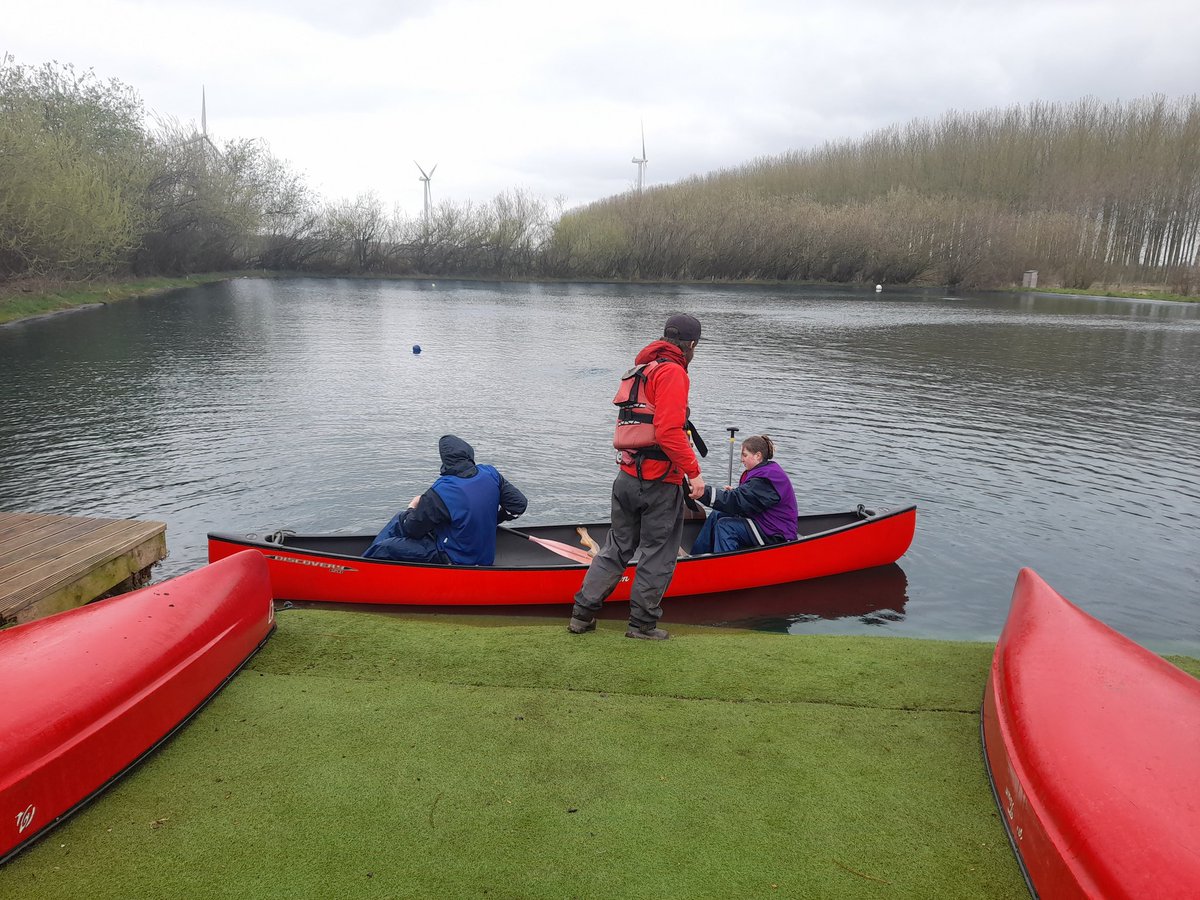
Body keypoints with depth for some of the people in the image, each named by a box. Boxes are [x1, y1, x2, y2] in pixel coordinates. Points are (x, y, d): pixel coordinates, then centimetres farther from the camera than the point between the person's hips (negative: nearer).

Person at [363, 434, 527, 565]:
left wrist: (412, 507, 7)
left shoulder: (440, 492, -28)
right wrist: (494, 518, 12)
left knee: (383, 548, -3)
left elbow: (412, 529, -16)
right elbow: (519, 504, -6)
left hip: (456, 561, -8)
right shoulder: (491, 474, -12)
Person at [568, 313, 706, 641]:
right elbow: (669, 430, -22)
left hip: (626, 476, 8)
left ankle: (582, 614, 20)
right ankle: (642, 623, 14)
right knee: (658, 553, 6)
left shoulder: (637, 371, 16)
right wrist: (694, 472, -18)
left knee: (616, 547, 18)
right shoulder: (672, 372, -11)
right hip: (659, 481, -8)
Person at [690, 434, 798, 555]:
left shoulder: (767, 478, -21)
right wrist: (735, 492, -9)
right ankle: (696, 556, 0)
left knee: (725, 526, -22)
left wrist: (704, 493, -34)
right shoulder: (766, 471, 12)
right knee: (716, 516, 0)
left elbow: (738, 501, -29)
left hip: (776, 535, -10)